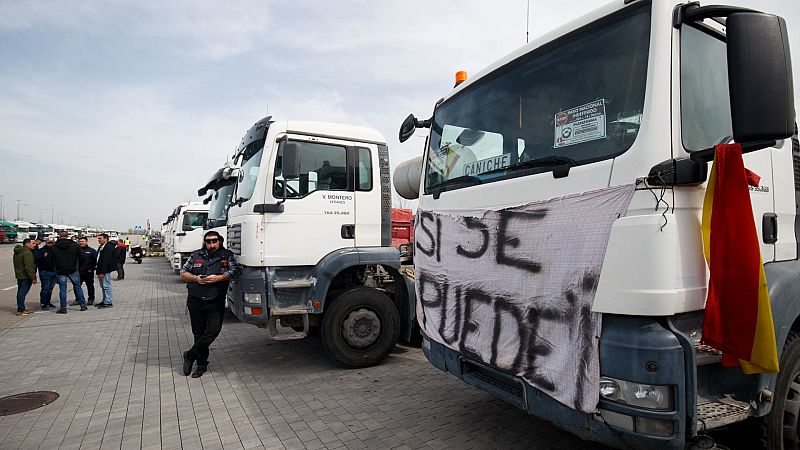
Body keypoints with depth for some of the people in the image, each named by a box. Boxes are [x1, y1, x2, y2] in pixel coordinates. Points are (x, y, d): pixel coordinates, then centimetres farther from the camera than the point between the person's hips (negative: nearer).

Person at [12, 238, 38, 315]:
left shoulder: (16, 252, 15)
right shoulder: (27, 253, -18)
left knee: (20, 292, 16)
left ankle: (21, 308, 26)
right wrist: (33, 278, -21)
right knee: (23, 292, -7)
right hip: (25, 277, -10)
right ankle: (20, 310, -5)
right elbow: (29, 267, -23)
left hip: (19, 275, 10)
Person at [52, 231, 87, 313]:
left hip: (60, 271, 0)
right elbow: (81, 257, 0)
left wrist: (56, 268, 17)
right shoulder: (75, 245, -1)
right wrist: (79, 266, 12)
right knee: (77, 287, 9)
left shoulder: (54, 247, -1)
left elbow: (52, 260, 5)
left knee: (62, 289, 3)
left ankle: (63, 308, 4)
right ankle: (83, 305, 10)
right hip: (73, 270, 0)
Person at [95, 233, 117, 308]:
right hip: (101, 270, 10)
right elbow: (98, 259, 20)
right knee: (103, 286, 15)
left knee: (106, 286, -8)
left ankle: (108, 302, -4)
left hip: (105, 271, -10)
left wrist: (102, 272, -23)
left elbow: (106, 261, -21)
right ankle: (104, 301, 22)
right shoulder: (100, 247, 18)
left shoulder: (109, 247, -15)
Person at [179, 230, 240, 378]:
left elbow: (235, 271, -8)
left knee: (213, 331, -12)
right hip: (195, 301, 2)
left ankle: (190, 356, 8)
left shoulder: (227, 256, 4)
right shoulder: (196, 255, 9)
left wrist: (217, 278, -19)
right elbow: (183, 273, 11)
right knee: (198, 333, 9)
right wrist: (196, 278, -7)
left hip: (216, 303, -2)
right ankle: (202, 364, 22)